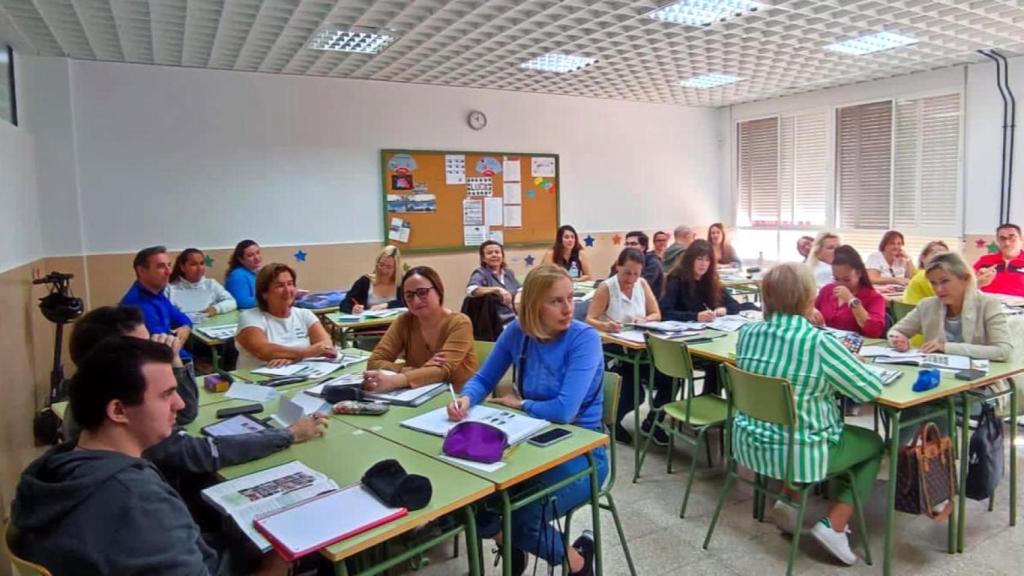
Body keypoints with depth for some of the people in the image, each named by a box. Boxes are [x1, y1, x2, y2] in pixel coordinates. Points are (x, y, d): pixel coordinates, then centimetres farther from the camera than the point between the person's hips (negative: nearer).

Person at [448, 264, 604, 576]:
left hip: (581, 451, -4)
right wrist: (465, 399, -17)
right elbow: (483, 380, 6)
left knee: (522, 519, -24)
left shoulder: (585, 338, -20)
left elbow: (564, 411, -29)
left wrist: (518, 404, -11)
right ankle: (511, 544, 20)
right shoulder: (517, 332, -4)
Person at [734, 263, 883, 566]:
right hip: (799, 454, -5)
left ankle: (789, 500, 22)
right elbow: (871, 390, -11)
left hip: (750, 444, 5)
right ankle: (833, 525, 12)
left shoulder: (748, 333, -3)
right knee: (874, 443, 22)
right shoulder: (819, 342, -22)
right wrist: (849, 364, 8)